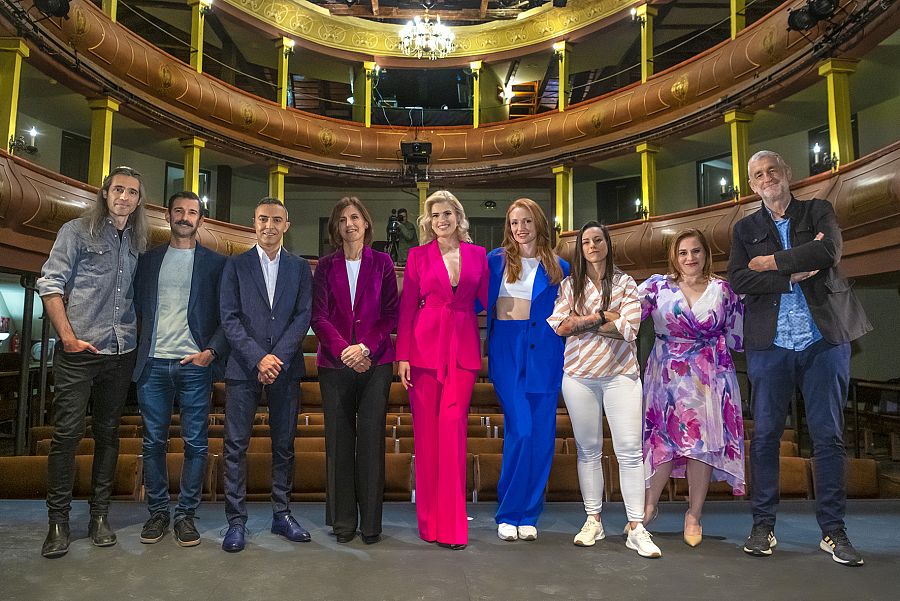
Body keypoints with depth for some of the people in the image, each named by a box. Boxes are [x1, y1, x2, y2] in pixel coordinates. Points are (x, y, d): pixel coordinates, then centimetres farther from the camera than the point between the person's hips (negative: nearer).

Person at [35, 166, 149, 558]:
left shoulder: (137, 244, 13)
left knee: (108, 434, 9)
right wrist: (68, 336, -11)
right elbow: (50, 285, -4)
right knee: (67, 433, -2)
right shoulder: (77, 231, 1)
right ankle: (58, 521, 11)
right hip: (79, 351, -4)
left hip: (121, 353, 4)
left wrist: (137, 337, 4)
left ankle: (99, 515, 19)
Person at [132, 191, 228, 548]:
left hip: (195, 364, -2)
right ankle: (157, 512, 20)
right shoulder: (148, 260, 14)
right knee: (154, 441, 7)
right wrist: (138, 350, 2)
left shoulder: (215, 263, 6)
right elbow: (138, 308, 13)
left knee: (195, 443, 1)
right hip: (153, 363, 2)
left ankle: (186, 515, 12)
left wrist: (212, 351, -9)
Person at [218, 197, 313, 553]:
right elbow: (229, 318, -2)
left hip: (285, 367, 1)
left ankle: (282, 514, 20)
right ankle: (236, 521, 11)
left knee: (284, 444, 8)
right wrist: (258, 357, -13)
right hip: (243, 367, -1)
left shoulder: (300, 268, 9)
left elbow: (303, 316, 1)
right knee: (236, 445, 1)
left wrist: (279, 358, -11)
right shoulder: (236, 266, 6)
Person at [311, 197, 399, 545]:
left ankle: (371, 522, 9)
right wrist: (343, 349, -15)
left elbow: (391, 314, 1)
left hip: (375, 362, -1)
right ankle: (343, 521, 16)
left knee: (371, 439, -2)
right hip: (334, 363, 1)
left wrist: (365, 347, -13)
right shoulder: (326, 267, 9)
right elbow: (319, 316, 0)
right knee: (339, 440, 4)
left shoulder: (382, 263, 6)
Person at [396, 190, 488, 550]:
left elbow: (487, 300, 8)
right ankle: (429, 520, 17)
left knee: (453, 425, -7)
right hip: (425, 345, 0)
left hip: (464, 347, 0)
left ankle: (451, 523, 5)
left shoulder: (477, 254, 10)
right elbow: (406, 307, 3)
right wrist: (402, 355, -3)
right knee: (426, 430, 2)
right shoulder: (418, 255, 6)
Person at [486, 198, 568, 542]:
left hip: (543, 352, 2)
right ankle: (507, 513, 9)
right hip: (506, 350, -2)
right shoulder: (495, 261, 7)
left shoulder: (558, 267, 11)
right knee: (520, 431, -9)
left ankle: (528, 515, 17)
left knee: (541, 434, 3)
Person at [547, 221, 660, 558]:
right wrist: (603, 317, -10)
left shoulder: (625, 284, 6)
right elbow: (559, 326, -4)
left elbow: (629, 328, -9)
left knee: (630, 450, -6)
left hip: (620, 375, -1)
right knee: (588, 450, 7)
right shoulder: (570, 285, 10)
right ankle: (593, 521, 18)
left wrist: (582, 321, -6)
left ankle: (635, 528, 0)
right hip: (579, 376, 1)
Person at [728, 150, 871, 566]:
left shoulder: (819, 212, 10)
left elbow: (830, 251, -12)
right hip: (770, 344, 1)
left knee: (828, 437, 4)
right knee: (765, 435, 2)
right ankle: (763, 526, 13)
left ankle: (833, 530, 15)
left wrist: (773, 261, -7)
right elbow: (738, 281, -4)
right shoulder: (745, 229, 11)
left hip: (825, 340, 0)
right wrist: (795, 274, -10)